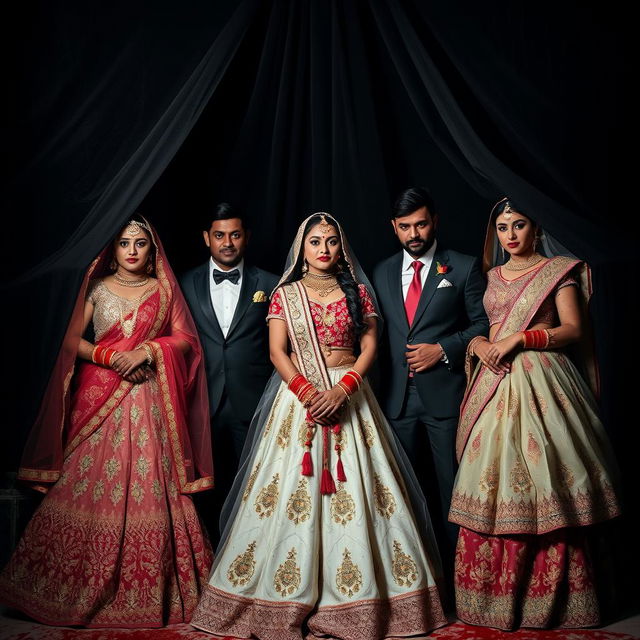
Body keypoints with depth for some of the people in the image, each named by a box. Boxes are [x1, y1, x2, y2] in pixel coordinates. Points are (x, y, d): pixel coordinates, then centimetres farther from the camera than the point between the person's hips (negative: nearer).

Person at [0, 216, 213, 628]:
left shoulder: (164, 291, 11)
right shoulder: (97, 288, 10)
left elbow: (186, 339, 4)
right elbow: (72, 340, 3)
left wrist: (147, 351, -11)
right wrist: (111, 357, -11)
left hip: (149, 401, 0)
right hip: (99, 398, 0)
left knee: (150, 488, -4)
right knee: (89, 485, -3)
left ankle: (147, 592, 4)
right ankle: (81, 588, 7)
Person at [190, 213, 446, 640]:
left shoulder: (357, 292, 8)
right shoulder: (285, 294, 7)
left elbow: (369, 346, 2)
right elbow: (277, 352, 0)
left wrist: (342, 388, -14)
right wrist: (306, 392, -15)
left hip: (348, 393, 1)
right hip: (298, 393, 0)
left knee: (355, 488, -3)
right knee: (293, 488, -4)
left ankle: (356, 596, 5)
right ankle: (290, 597, 3)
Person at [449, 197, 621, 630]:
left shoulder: (559, 270, 3)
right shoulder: (493, 277, 18)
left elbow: (573, 329, -4)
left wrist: (520, 338, -13)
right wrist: (478, 344, -2)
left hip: (539, 383, -5)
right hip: (495, 385, 5)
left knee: (543, 488, -7)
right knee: (492, 486, 0)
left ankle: (549, 598, 3)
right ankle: (497, 595, 9)